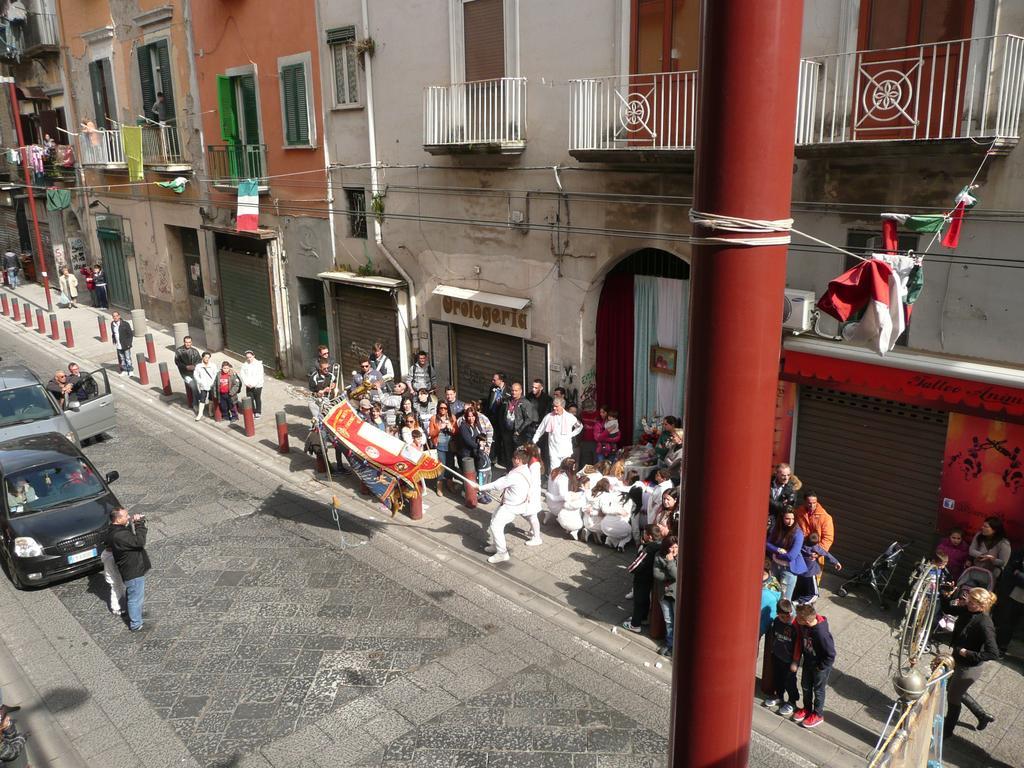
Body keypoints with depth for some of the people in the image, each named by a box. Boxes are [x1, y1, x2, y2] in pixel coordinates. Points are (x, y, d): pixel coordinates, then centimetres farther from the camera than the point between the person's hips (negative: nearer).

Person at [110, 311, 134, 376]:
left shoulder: (125, 324, -11)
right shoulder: (112, 324, 4)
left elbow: (130, 334, -7)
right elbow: (113, 334, 15)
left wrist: (129, 343, -11)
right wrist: (114, 342, 9)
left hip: (125, 346, -4)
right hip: (118, 346, 4)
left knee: (128, 359, 4)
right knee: (122, 359, 12)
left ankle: (130, 370, 16)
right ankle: (124, 370, 23)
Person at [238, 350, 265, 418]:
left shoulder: (258, 364, -5)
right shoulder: (244, 365, 5)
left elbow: (259, 376, -10)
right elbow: (242, 375, 1)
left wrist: (254, 384, -17)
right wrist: (247, 383, -13)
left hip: (257, 386, -3)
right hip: (248, 386, 3)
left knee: (257, 399, 7)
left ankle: (258, 412, 18)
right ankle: (252, 412, 16)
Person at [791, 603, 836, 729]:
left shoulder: (821, 633, -41)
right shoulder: (801, 625, -20)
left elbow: (831, 655, -29)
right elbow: (800, 641, -1)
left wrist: (820, 667, -16)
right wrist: (796, 660, 2)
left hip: (821, 665, -6)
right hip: (808, 661, 6)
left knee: (818, 690, 17)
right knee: (805, 686, 23)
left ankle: (818, 715, 40)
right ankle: (807, 708, 48)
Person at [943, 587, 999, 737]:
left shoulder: (984, 625, -32)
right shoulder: (968, 610, -10)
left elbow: (993, 653, -32)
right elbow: (950, 610, 8)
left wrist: (968, 653, -27)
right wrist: (956, 603, -13)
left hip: (969, 667, -8)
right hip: (959, 661, 8)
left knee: (953, 697, 13)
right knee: (954, 690, 29)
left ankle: (947, 731, 36)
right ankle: (983, 716, 46)